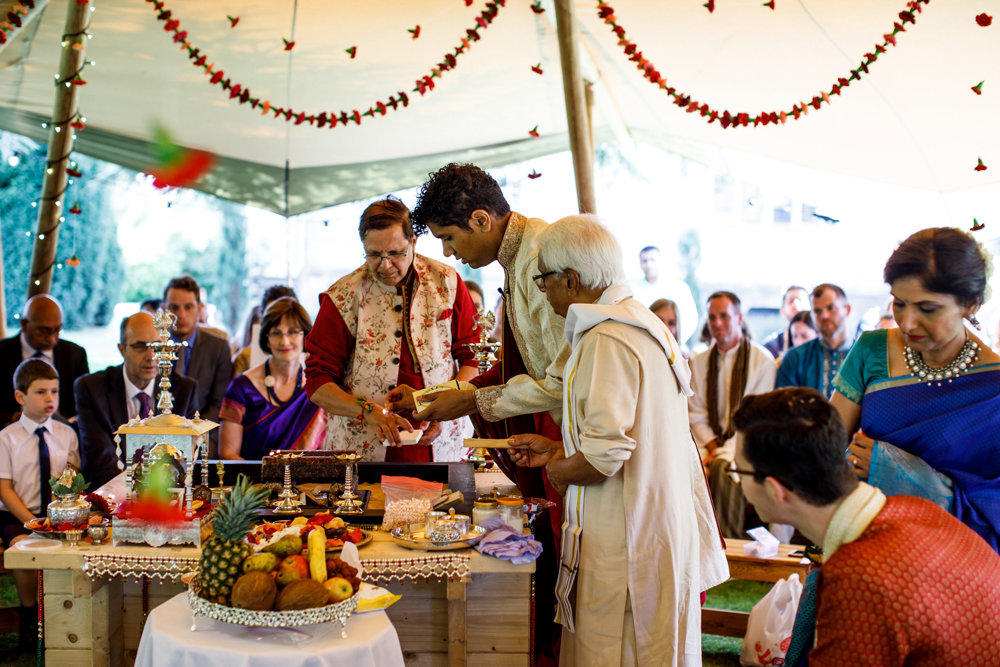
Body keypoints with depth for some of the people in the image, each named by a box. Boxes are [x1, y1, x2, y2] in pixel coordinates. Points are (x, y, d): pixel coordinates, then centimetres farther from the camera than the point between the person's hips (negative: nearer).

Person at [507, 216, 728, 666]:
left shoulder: (607, 341, -19)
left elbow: (603, 455, -25)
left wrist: (559, 470, -5)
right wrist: (558, 449, 20)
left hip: (626, 541, -10)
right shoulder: (641, 324, 14)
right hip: (661, 524, 10)